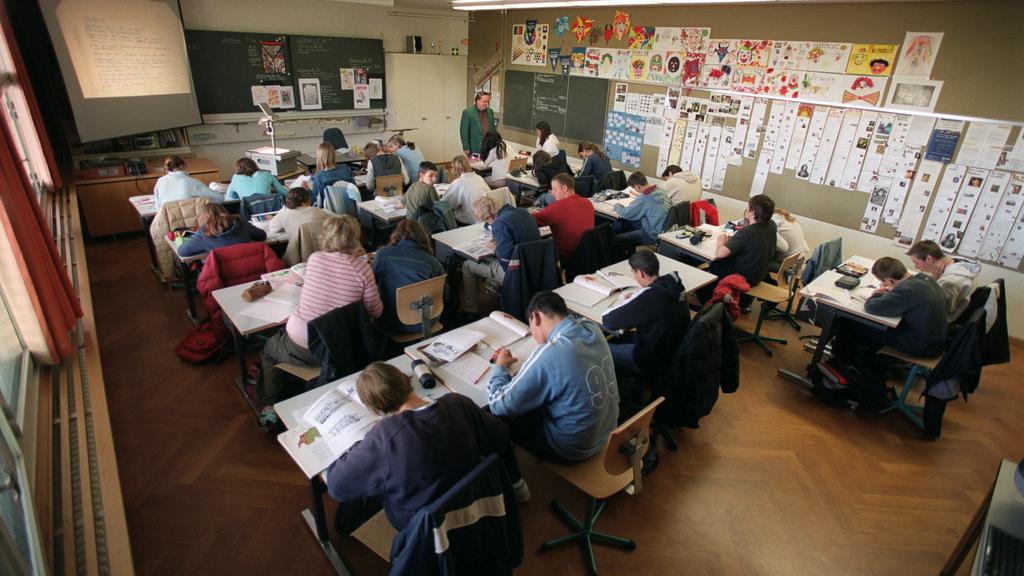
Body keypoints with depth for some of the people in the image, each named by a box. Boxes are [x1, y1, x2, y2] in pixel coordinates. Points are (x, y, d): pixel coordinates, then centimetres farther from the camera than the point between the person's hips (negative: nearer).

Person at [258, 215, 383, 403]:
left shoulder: (314, 258, -6)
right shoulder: (362, 269, -13)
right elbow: (376, 312, -4)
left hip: (300, 349, 0)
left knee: (270, 347, 33)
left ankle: (272, 402, 43)